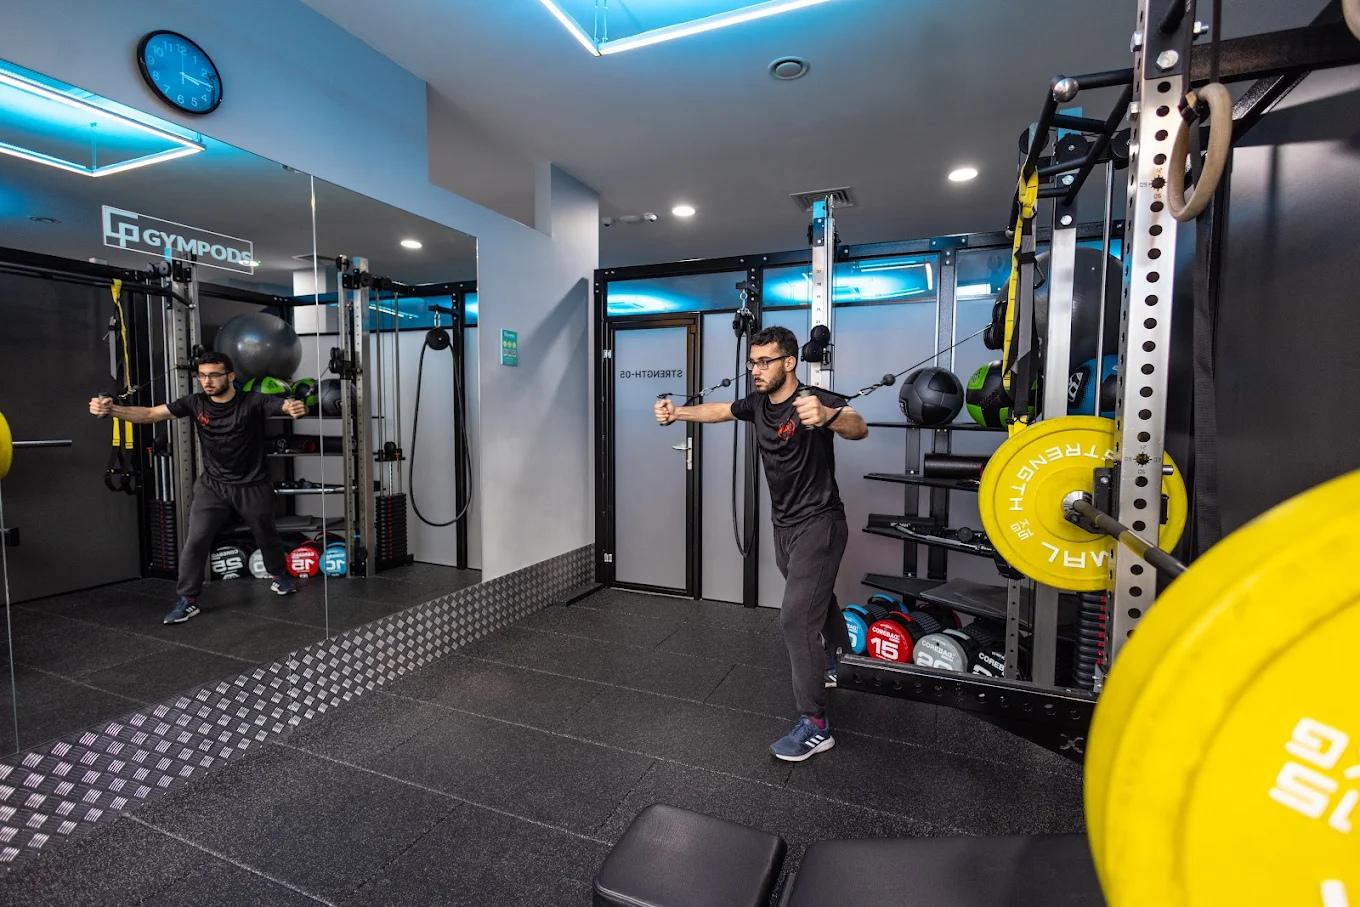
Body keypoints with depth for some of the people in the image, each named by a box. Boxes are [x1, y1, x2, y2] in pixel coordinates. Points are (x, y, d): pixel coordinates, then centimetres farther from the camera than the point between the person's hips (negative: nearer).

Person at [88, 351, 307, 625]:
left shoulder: (252, 401, -16)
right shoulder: (196, 403, -6)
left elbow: (285, 405, -32)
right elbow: (151, 414, -11)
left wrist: (295, 407, -57)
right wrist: (111, 410, -29)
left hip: (252, 486, -2)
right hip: (213, 486, 2)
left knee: (266, 535, 17)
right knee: (195, 541, -6)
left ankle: (280, 575, 42)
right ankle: (187, 601, 7)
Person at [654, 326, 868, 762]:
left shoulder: (814, 400, -23)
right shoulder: (758, 403, -1)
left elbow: (858, 428, -41)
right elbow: (720, 410, 16)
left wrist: (826, 416, -63)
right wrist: (677, 412, 3)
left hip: (818, 523, -8)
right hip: (784, 524, 8)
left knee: (796, 617, -13)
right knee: (816, 596, 27)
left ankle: (815, 726, 1)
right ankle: (838, 661, 53)